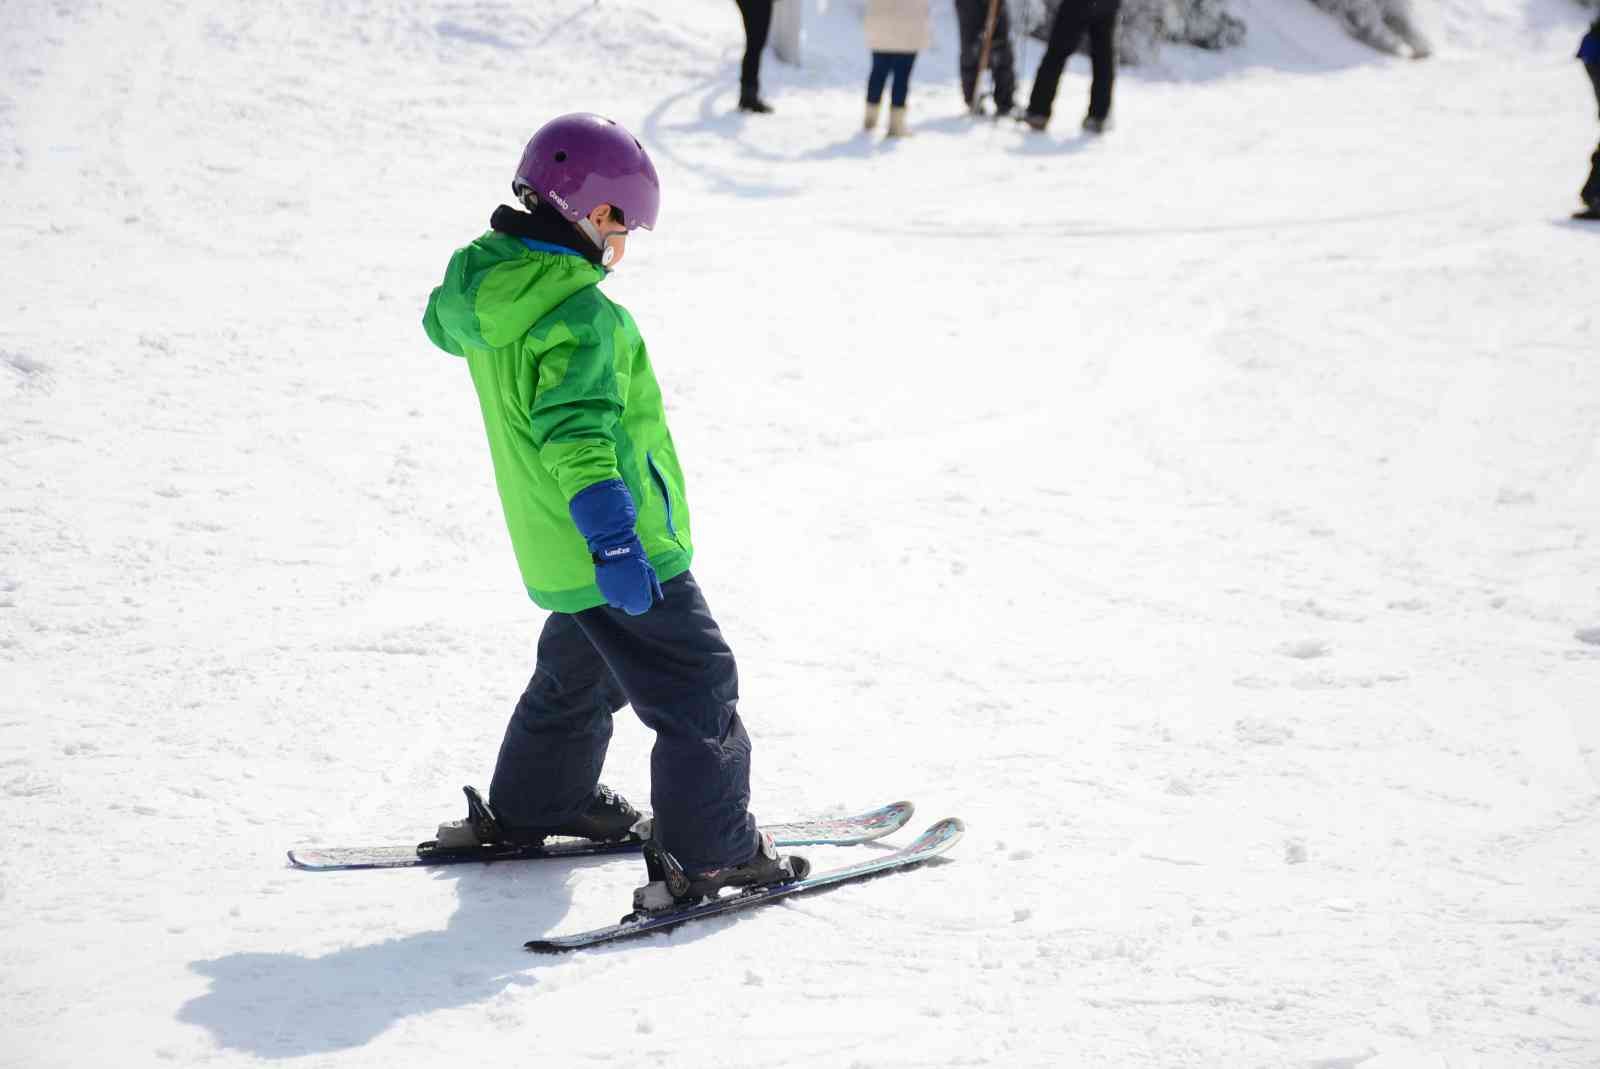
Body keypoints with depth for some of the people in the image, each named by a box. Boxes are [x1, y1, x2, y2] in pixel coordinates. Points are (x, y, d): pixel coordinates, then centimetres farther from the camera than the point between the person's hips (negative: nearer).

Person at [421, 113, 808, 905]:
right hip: (628, 553, -9)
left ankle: (526, 810, 41)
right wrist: (613, 539, -39)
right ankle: (714, 853, -2)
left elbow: (444, 321, 27)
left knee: (577, 674, 28)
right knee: (697, 689, -2)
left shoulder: (483, 281, 3)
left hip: (554, 554, 9)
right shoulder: (581, 316, -24)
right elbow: (575, 431, -35)